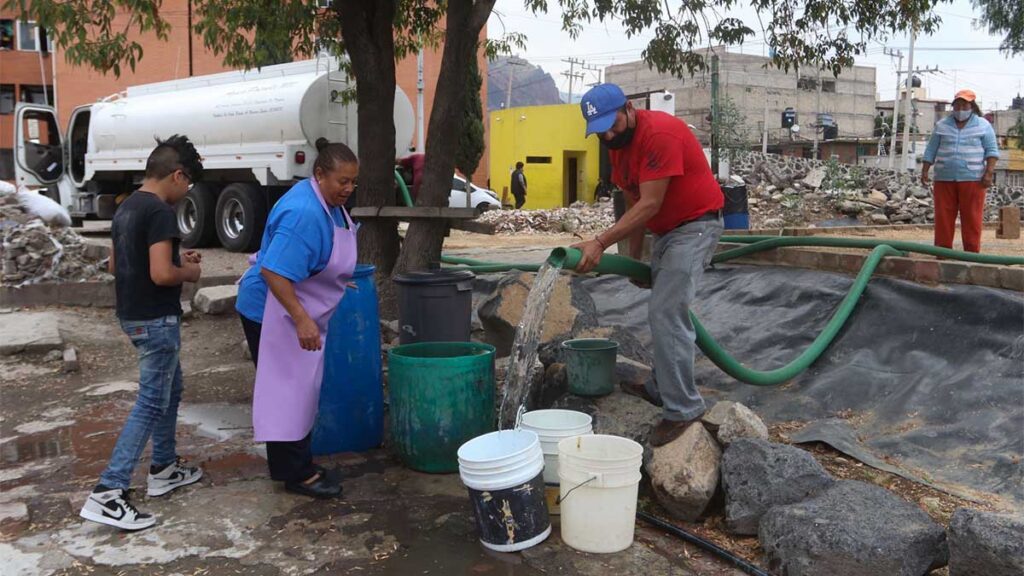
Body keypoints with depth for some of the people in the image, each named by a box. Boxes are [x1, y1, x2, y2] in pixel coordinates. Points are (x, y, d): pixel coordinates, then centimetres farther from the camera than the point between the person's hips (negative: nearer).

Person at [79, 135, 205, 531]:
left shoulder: (126, 208, 10)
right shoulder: (160, 212, -19)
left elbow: (115, 265, 18)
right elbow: (161, 274, -27)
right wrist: (189, 272, -6)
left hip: (133, 315, 10)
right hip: (156, 320, -10)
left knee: (170, 389, 22)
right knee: (151, 404, -5)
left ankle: (163, 469, 31)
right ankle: (107, 494, -5)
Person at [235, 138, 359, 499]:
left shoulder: (329, 202, 3)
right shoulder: (303, 214, -28)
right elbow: (273, 272, -34)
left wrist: (338, 283, 26)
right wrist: (302, 319, -37)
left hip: (300, 313, 10)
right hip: (274, 313, -10)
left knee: (301, 390, 16)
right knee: (286, 392, -2)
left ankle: (299, 464, 28)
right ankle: (295, 474, 7)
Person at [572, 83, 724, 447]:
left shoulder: (660, 134, -25)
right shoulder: (616, 143, 4)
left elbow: (650, 205, -29)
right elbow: (634, 203, 10)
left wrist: (600, 244, -33)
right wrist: (634, 256, 8)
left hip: (695, 225, -9)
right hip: (666, 229, 10)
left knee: (666, 312, -16)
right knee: (664, 310, 16)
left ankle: (682, 409, -10)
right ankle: (662, 389, 29)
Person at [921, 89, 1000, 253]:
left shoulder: (983, 125, 7)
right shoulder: (942, 125, 12)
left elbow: (992, 151, 3)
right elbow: (931, 151, 12)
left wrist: (989, 173, -8)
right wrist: (924, 171, 3)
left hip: (972, 180, -2)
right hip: (944, 179, 2)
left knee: (972, 219, -3)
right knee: (943, 218, 0)